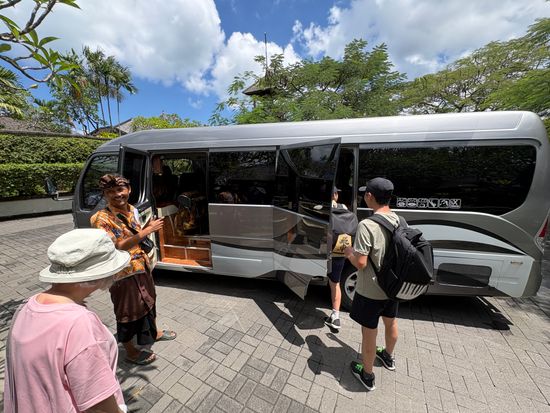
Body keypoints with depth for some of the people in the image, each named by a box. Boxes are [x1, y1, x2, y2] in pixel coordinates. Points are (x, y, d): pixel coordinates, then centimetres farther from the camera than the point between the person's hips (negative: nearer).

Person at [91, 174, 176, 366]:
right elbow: (116, 248, -31)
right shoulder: (101, 218, -21)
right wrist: (146, 231, -33)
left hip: (142, 267, 7)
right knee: (128, 312, 12)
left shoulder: (132, 210, 0)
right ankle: (131, 352, 38)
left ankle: (154, 333, 51)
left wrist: (147, 227, -3)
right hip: (123, 274, -7)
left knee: (148, 301, 25)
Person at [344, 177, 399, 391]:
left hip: (371, 292, -7)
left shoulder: (367, 225, -29)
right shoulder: (400, 221, -6)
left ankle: (367, 376, 37)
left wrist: (350, 253, -6)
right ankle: (388, 357, 56)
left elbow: (360, 263, -28)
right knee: (391, 323, 29)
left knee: (369, 334, 14)